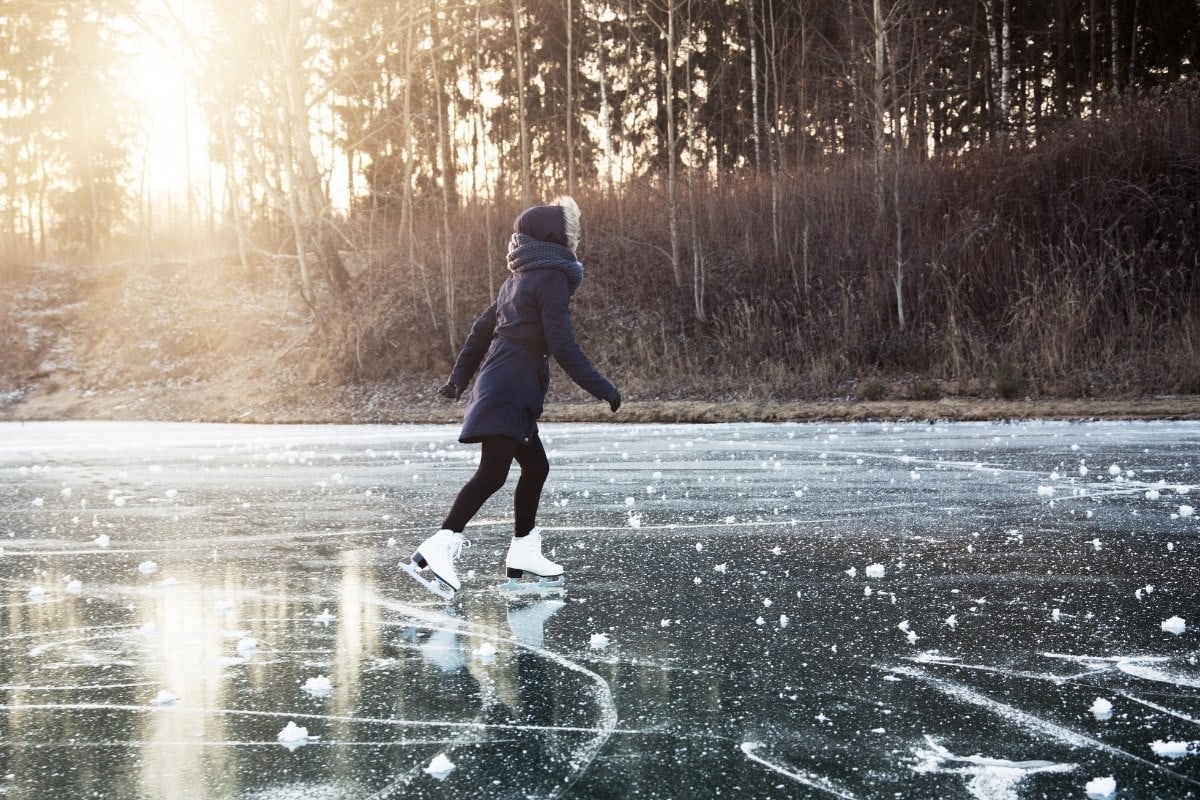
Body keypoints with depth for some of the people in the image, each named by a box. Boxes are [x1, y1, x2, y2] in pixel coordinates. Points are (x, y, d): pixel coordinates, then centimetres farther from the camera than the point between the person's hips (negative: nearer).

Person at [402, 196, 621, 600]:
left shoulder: (519, 279, 18)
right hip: (510, 393, -10)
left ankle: (522, 553, 22)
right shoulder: (552, 279, -10)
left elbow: (481, 329, 23)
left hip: (504, 390, 10)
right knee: (492, 473, -15)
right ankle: (439, 548, -23)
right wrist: (604, 389, -11)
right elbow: (563, 347, -16)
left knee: (536, 467, 16)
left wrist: (458, 379, 31)